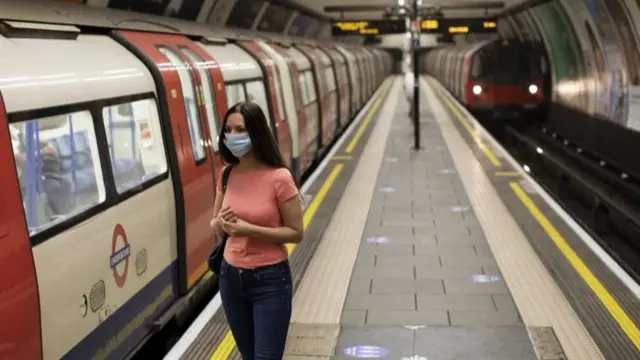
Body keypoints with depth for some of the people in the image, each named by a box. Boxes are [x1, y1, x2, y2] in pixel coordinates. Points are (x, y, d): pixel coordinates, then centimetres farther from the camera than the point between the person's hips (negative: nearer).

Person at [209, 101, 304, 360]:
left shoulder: (279, 178, -16)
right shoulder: (227, 175, 0)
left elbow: (296, 232, -12)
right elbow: (215, 226, 11)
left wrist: (250, 229, -23)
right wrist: (222, 224, -13)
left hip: (270, 280, -6)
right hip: (231, 277, 6)